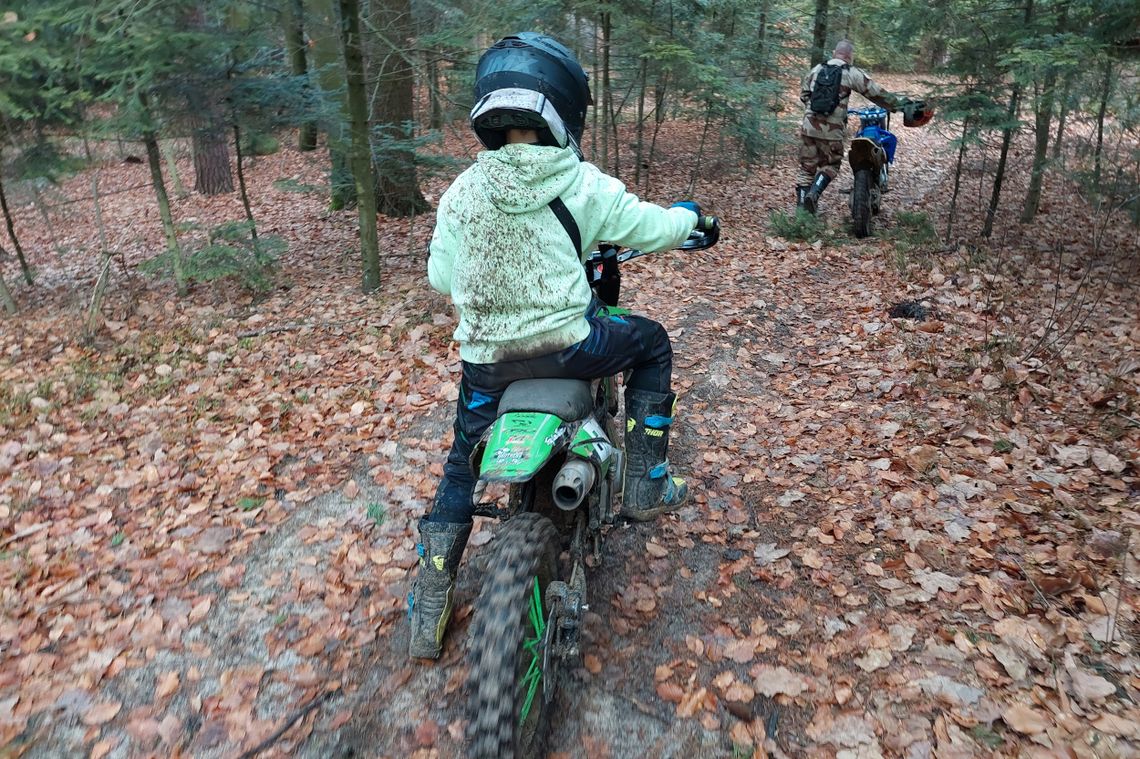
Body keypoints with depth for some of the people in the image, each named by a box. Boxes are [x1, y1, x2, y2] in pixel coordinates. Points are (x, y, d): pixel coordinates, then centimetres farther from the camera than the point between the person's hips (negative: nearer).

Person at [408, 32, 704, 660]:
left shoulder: (461, 192, 0)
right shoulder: (581, 184, -8)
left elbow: (441, 277, 7)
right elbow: (654, 230, 1)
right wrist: (688, 214, 25)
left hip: (485, 356, 4)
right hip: (565, 345, -3)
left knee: (461, 465, 24)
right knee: (651, 343, 24)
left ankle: (429, 608, 24)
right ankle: (645, 484, 23)